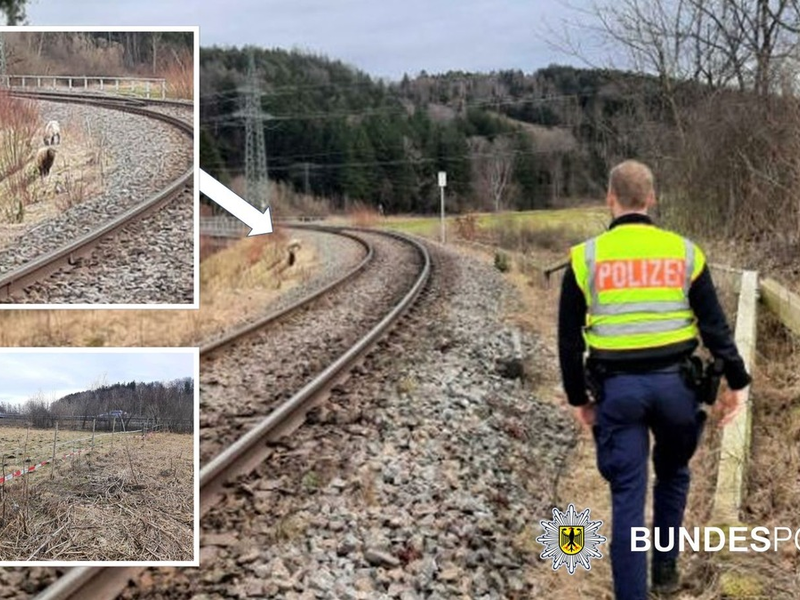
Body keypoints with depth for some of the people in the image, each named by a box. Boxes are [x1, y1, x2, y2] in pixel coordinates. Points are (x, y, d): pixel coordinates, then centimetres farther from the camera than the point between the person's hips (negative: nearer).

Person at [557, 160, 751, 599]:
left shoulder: (587, 256, -1)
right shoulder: (683, 251, 1)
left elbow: (569, 337, 1)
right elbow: (715, 325, 1)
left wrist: (578, 397, 10)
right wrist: (737, 382, 9)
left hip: (617, 388, -1)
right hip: (673, 382, 1)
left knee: (627, 495, 4)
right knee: (672, 474, 25)